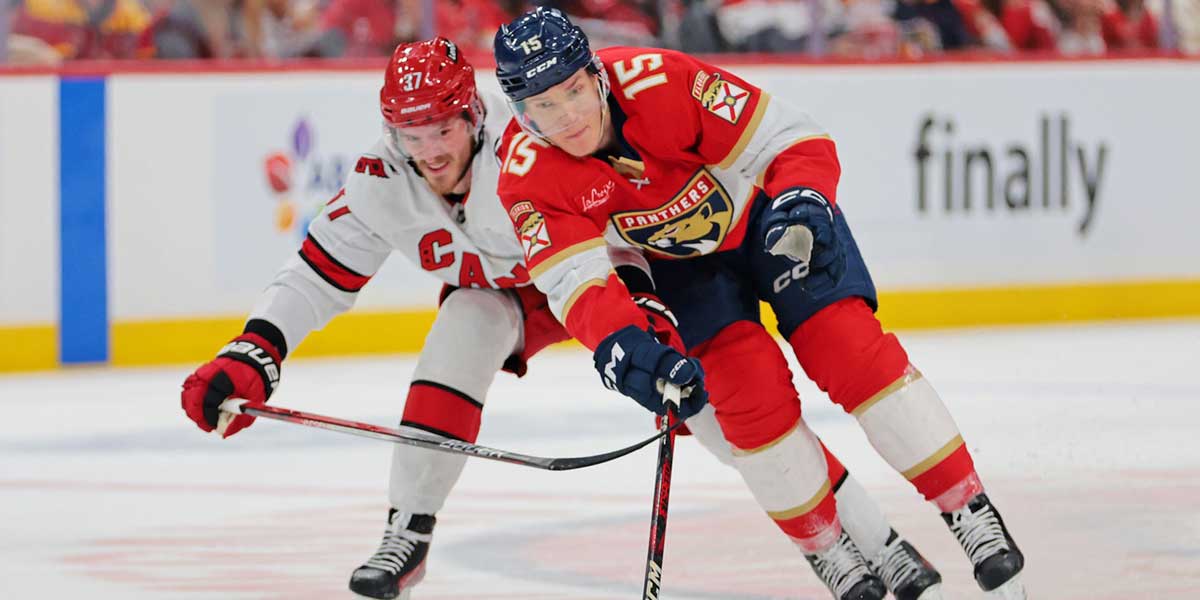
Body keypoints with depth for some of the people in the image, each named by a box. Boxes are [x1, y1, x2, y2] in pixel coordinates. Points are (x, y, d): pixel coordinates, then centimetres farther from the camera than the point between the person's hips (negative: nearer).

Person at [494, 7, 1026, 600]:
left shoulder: (661, 83, -34)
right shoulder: (529, 177, -26)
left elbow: (793, 141, -28)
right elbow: (576, 280, -33)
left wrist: (802, 205, -47)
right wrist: (618, 343, -53)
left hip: (764, 212, -2)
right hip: (681, 260, 2)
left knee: (848, 349, -15)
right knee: (748, 385, -17)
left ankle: (970, 511, -5)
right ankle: (827, 548, 3)